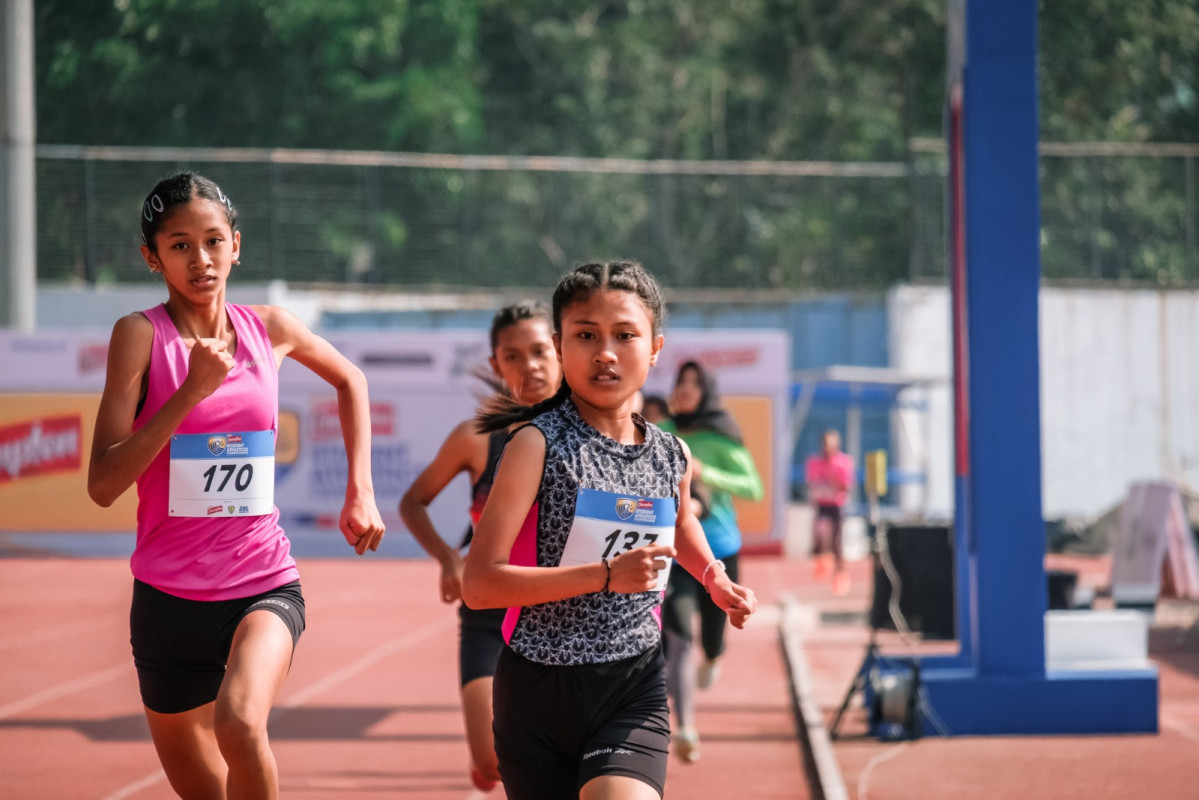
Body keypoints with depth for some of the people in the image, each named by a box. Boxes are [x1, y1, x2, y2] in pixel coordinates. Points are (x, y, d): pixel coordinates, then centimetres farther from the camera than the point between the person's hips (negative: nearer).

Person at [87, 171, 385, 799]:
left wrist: (360, 490, 16)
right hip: (169, 598, 0)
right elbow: (103, 484, -15)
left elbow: (349, 379, 25)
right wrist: (191, 391, -21)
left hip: (266, 587, 0)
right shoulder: (141, 334, -8)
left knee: (240, 722, -31)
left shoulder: (269, 329, 2)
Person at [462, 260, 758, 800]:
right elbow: (479, 584, -18)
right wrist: (606, 575, -23)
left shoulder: (673, 457, 5)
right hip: (538, 688, -2)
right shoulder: (538, 445, -10)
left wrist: (714, 578, 12)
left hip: (634, 688, 2)